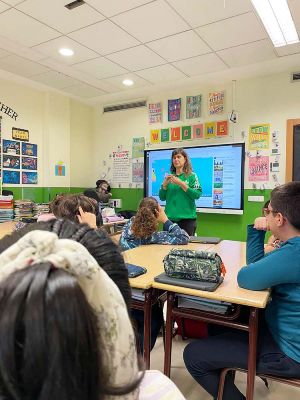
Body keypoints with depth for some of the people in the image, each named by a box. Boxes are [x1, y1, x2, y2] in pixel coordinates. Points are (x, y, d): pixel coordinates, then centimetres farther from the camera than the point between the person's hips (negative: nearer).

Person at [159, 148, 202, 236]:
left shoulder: (192, 176, 1)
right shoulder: (170, 176, 11)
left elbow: (197, 195, -11)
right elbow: (162, 197, 10)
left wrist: (181, 183, -16)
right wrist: (165, 184, -6)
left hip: (187, 218, -3)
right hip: (170, 217, 3)